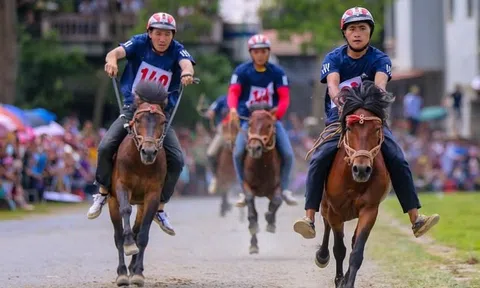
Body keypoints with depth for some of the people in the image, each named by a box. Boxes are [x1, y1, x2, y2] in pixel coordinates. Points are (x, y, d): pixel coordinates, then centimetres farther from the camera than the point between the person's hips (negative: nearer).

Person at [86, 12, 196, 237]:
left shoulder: (176, 50, -7)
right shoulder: (140, 43, -8)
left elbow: (186, 63, -29)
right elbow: (117, 52, -26)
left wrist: (187, 73, -55)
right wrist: (111, 60, -52)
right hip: (132, 109, -1)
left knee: (177, 160, -14)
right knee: (106, 147, -21)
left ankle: (159, 208, 4)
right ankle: (103, 192, 4)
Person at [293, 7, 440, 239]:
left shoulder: (380, 59, 1)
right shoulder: (333, 59, 0)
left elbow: (380, 83, -20)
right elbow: (332, 84, -20)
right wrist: (340, 101, -43)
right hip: (339, 118, -1)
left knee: (397, 161, -18)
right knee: (319, 159, -25)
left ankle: (416, 219, -16)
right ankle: (309, 219, -28)